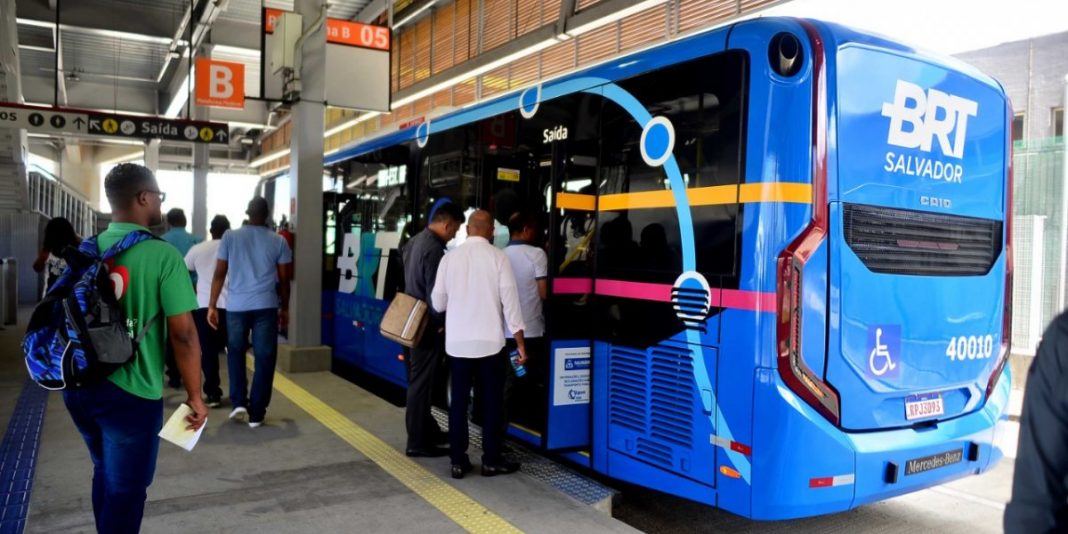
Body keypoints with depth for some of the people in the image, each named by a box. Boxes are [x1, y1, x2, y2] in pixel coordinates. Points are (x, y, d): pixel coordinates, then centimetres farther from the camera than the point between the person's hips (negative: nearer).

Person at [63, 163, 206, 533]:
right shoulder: (162, 255, -16)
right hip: (129, 394, -7)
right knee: (125, 489, 9)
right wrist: (195, 395, -8)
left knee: (105, 474, 27)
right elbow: (183, 335, -19)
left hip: (78, 387, 7)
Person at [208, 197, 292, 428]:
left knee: (235, 353, 20)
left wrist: (212, 305, 7)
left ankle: (239, 402, 13)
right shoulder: (278, 241, 4)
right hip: (266, 306, -1)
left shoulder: (230, 236, 4)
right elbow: (284, 280, 6)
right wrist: (285, 308, 16)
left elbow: (219, 274, 1)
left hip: (236, 305, 1)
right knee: (264, 359, 5)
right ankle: (256, 414, 8)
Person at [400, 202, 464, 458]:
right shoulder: (435, 249, -21)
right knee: (422, 384, -2)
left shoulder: (414, 242, 10)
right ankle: (417, 443, 7)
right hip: (426, 327, -10)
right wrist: (440, 325, -10)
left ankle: (428, 431, 30)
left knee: (417, 381, 17)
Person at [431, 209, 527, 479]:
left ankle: (458, 461, 14)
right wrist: (520, 343, -1)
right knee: (491, 401, 8)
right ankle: (492, 461, 14)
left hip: (457, 341, 2)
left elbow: (438, 302, 6)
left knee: (458, 401, 10)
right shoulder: (498, 257, -6)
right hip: (490, 341, -2)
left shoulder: (450, 257, 1)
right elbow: (509, 300, -7)